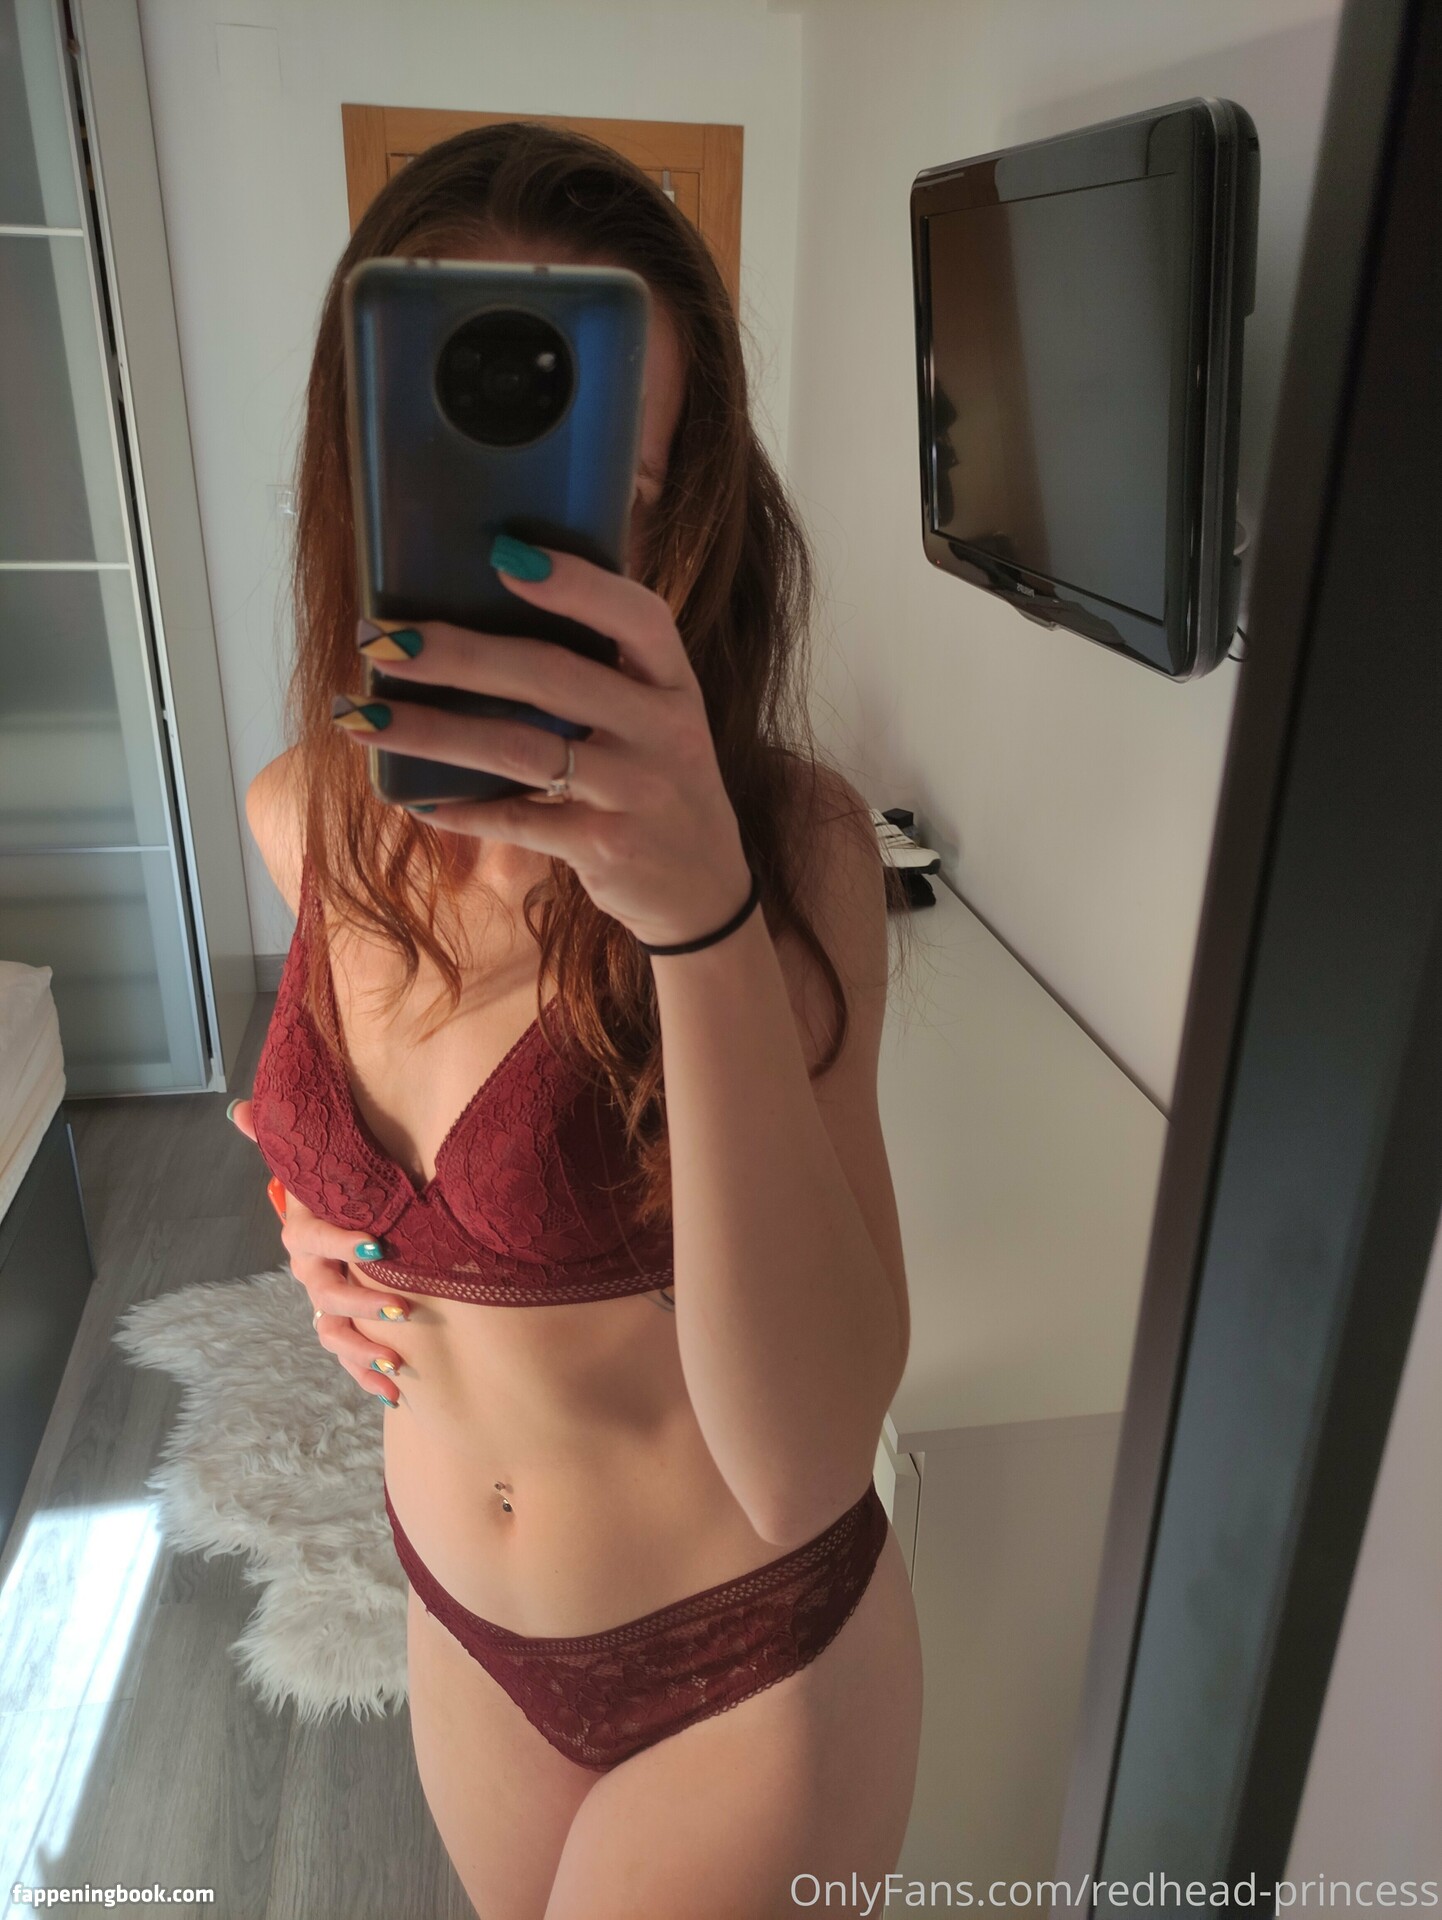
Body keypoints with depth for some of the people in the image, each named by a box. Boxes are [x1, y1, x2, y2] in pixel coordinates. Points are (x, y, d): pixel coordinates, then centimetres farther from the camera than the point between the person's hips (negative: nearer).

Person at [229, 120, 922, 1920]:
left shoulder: (787, 838, -27)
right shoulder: (300, 817, -12)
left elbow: (806, 1465, -35)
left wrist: (704, 909, -45)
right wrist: (314, 1205, -6)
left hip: (749, 1657, -4)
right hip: (460, 1610, 5)